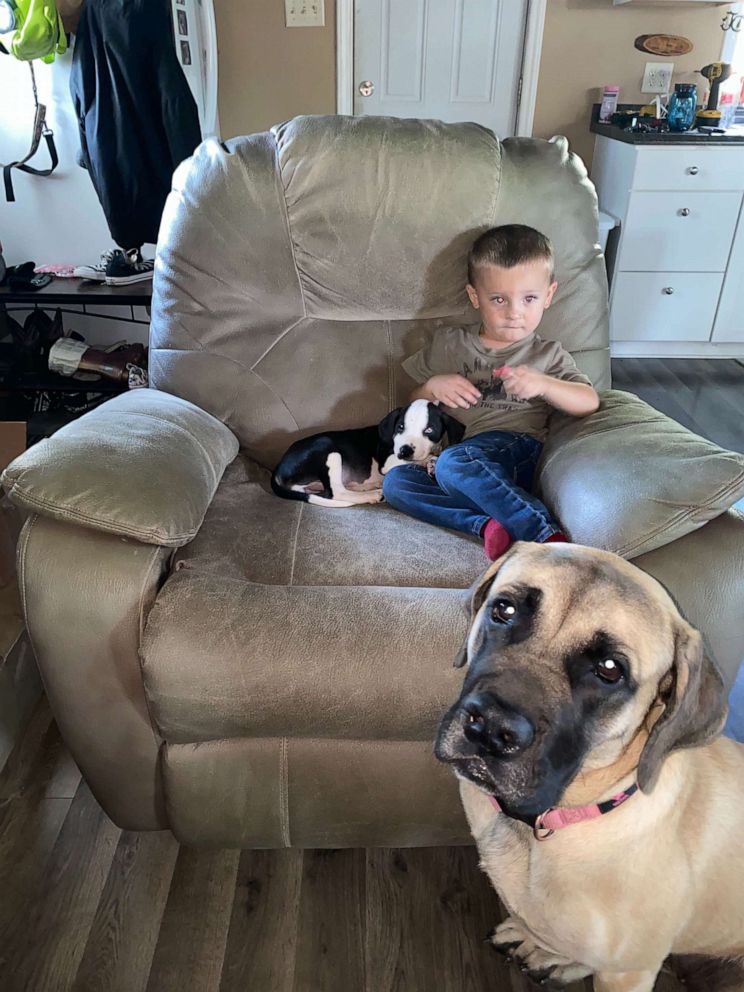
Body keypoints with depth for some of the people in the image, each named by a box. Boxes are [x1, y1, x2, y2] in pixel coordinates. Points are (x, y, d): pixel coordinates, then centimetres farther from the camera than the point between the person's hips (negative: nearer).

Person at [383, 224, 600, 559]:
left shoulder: (547, 354, 15)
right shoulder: (449, 343, 20)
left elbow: (589, 402, 3)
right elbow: (414, 402, 25)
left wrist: (542, 384, -15)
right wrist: (433, 387, 1)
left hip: (515, 448, -4)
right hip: (454, 449, 4)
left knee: (453, 463, -36)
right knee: (395, 482, -24)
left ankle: (547, 538, -41)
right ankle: (486, 525, -38)